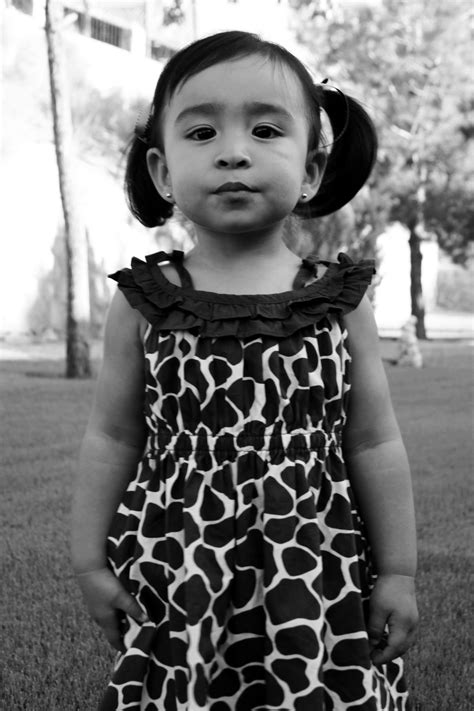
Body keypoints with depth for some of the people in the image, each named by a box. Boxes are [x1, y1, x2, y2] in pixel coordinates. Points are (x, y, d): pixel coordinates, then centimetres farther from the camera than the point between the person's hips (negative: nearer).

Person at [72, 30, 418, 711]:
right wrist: (90, 560, 4)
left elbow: (374, 445, 3)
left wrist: (397, 573, 4)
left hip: (318, 579, 0)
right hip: (177, 576, 0)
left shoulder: (341, 302, -1)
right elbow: (113, 438, 5)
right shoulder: (144, 301, -2)